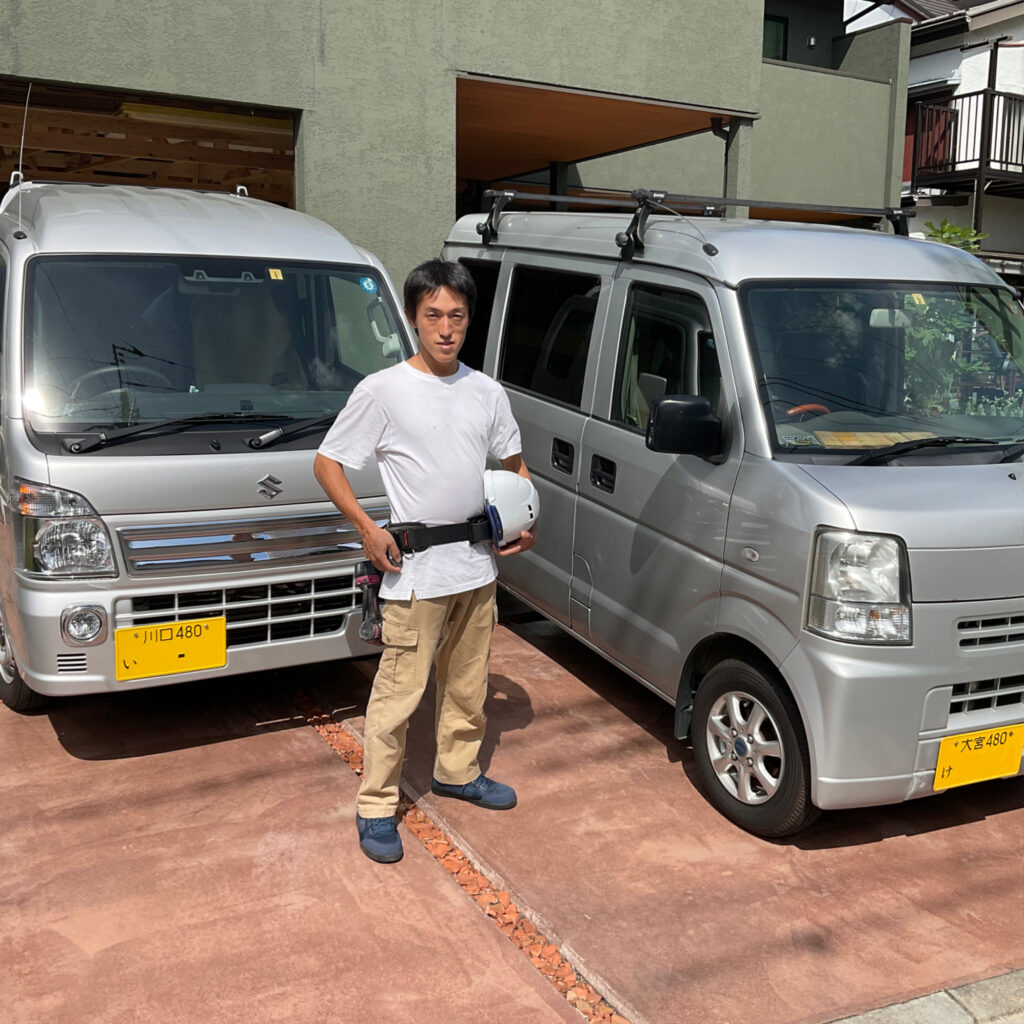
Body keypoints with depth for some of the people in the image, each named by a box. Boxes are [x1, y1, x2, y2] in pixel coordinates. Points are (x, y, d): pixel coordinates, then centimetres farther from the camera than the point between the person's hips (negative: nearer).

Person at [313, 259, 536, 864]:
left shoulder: (486, 392, 7)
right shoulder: (383, 391, -9)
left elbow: (514, 463, 21)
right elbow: (327, 463, -4)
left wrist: (526, 521, 5)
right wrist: (368, 529, -14)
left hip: (477, 565, 6)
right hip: (415, 572, -5)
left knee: (468, 684, 19)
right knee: (399, 694, -3)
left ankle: (458, 772, 40)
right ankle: (376, 808, 12)